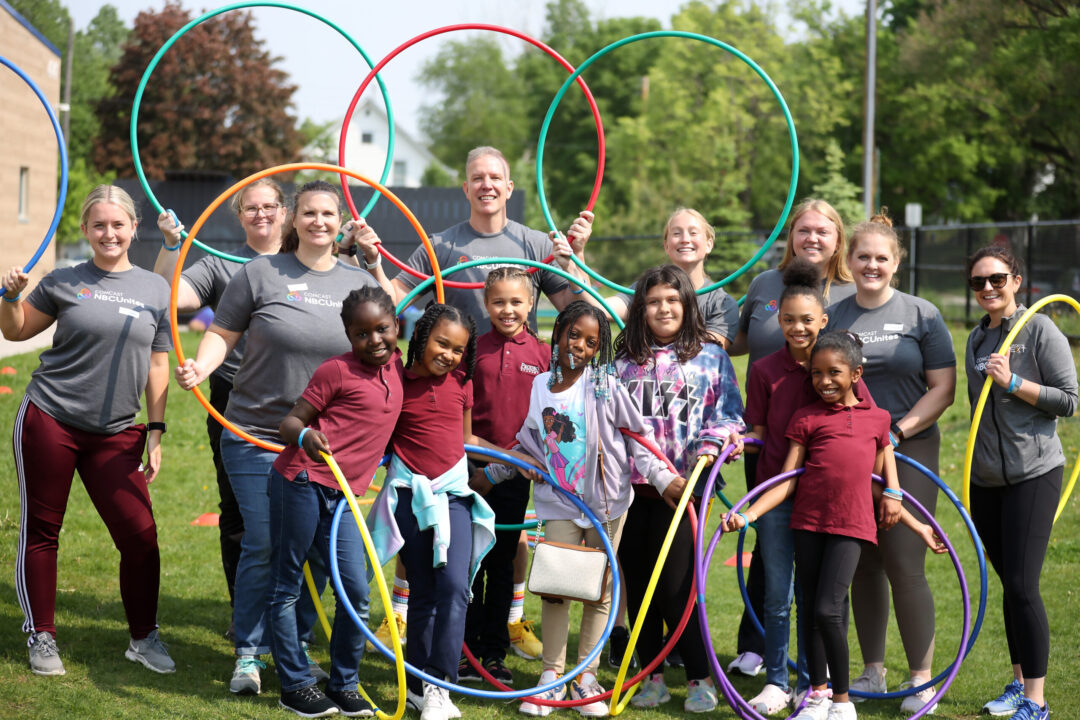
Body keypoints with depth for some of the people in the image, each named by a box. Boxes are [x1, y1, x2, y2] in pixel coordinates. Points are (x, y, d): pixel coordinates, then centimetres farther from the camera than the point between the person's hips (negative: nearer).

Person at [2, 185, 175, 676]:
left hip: (115, 434, 1)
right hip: (49, 420, -1)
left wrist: (155, 433, 6)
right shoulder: (64, 282, 2)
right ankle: (41, 637, 19)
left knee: (141, 535, -5)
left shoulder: (156, 291, 7)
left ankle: (143, 637, 13)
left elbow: (157, 366, 10)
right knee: (41, 531, 5)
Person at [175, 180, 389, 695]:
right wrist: (201, 367, -17)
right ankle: (249, 654, 8)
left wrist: (377, 266, 6)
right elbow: (222, 334, 0)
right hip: (256, 437, -3)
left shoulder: (358, 281, 7)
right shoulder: (261, 273, -1)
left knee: (315, 548, 6)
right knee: (264, 546, -4)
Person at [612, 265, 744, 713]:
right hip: (629, 487, 3)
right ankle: (652, 678, 17)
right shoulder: (622, 360, 13)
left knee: (674, 587, -8)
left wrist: (711, 445, -13)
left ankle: (700, 680, 4)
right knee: (638, 587, 7)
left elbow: (728, 415, 4)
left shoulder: (711, 357, 6)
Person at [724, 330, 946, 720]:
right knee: (812, 612, 8)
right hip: (808, 522, 1)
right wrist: (748, 514, -9)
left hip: (851, 526, -1)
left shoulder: (877, 418, 11)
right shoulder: (807, 418, 6)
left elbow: (876, 484, 18)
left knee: (828, 611, -11)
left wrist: (917, 526, 20)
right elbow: (788, 481, 3)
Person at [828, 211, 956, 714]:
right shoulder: (831, 318, 8)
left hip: (908, 453, -3)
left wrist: (896, 432, -12)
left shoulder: (922, 315, 1)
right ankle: (872, 672, 19)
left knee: (904, 564, -9)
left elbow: (943, 389, -2)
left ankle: (921, 678, 1)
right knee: (863, 565, 7)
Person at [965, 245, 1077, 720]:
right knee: (1008, 583, 9)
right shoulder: (976, 339, 14)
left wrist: (1012, 382, -17)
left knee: (1022, 584, -11)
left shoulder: (1040, 331, -6)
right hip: (985, 479, 6)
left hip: (1033, 474, -6)